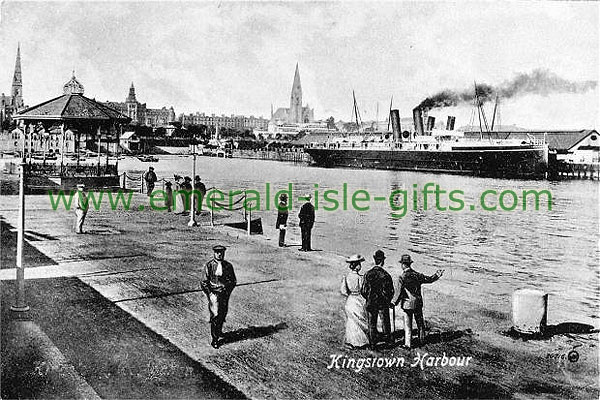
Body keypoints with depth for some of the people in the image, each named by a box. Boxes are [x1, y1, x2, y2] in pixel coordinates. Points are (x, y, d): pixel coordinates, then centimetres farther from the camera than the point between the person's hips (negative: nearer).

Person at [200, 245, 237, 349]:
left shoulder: (228, 266, 5)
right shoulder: (209, 265, -3)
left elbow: (233, 281, 11)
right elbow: (203, 281, -2)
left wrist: (227, 291, -2)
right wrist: (210, 294, -9)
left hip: (225, 293, 4)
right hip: (213, 292, -3)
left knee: (223, 314, 12)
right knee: (215, 315, -10)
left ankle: (219, 331, 39)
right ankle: (214, 339, -3)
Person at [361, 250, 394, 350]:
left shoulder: (368, 274, -9)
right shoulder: (385, 275, -13)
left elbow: (363, 291, -7)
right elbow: (390, 292, -10)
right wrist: (389, 301, 8)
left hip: (370, 303, 1)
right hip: (383, 303, -1)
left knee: (372, 324, 10)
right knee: (385, 322, 17)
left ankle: (372, 345, 14)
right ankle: (388, 341, 30)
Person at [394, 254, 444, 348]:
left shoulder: (402, 277, -15)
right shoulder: (417, 275, -2)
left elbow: (400, 292, -17)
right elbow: (429, 279, 10)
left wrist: (396, 302, -5)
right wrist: (437, 275, 27)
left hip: (407, 304, -4)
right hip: (418, 303, 4)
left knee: (408, 324, 3)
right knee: (420, 322, 18)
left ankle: (408, 343, 6)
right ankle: (422, 340, 31)